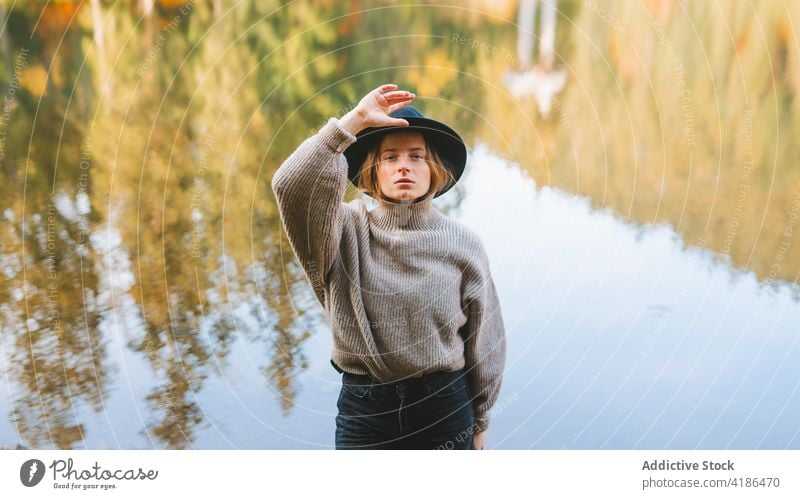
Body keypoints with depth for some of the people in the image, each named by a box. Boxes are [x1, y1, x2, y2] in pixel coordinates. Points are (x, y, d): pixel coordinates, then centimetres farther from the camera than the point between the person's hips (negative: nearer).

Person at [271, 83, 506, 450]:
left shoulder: (462, 242, -3)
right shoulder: (348, 232, -5)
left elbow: (484, 338, 4)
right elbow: (291, 185, -24)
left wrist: (479, 422, 9)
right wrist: (354, 121, -23)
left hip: (444, 405, 1)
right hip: (363, 406, 0)